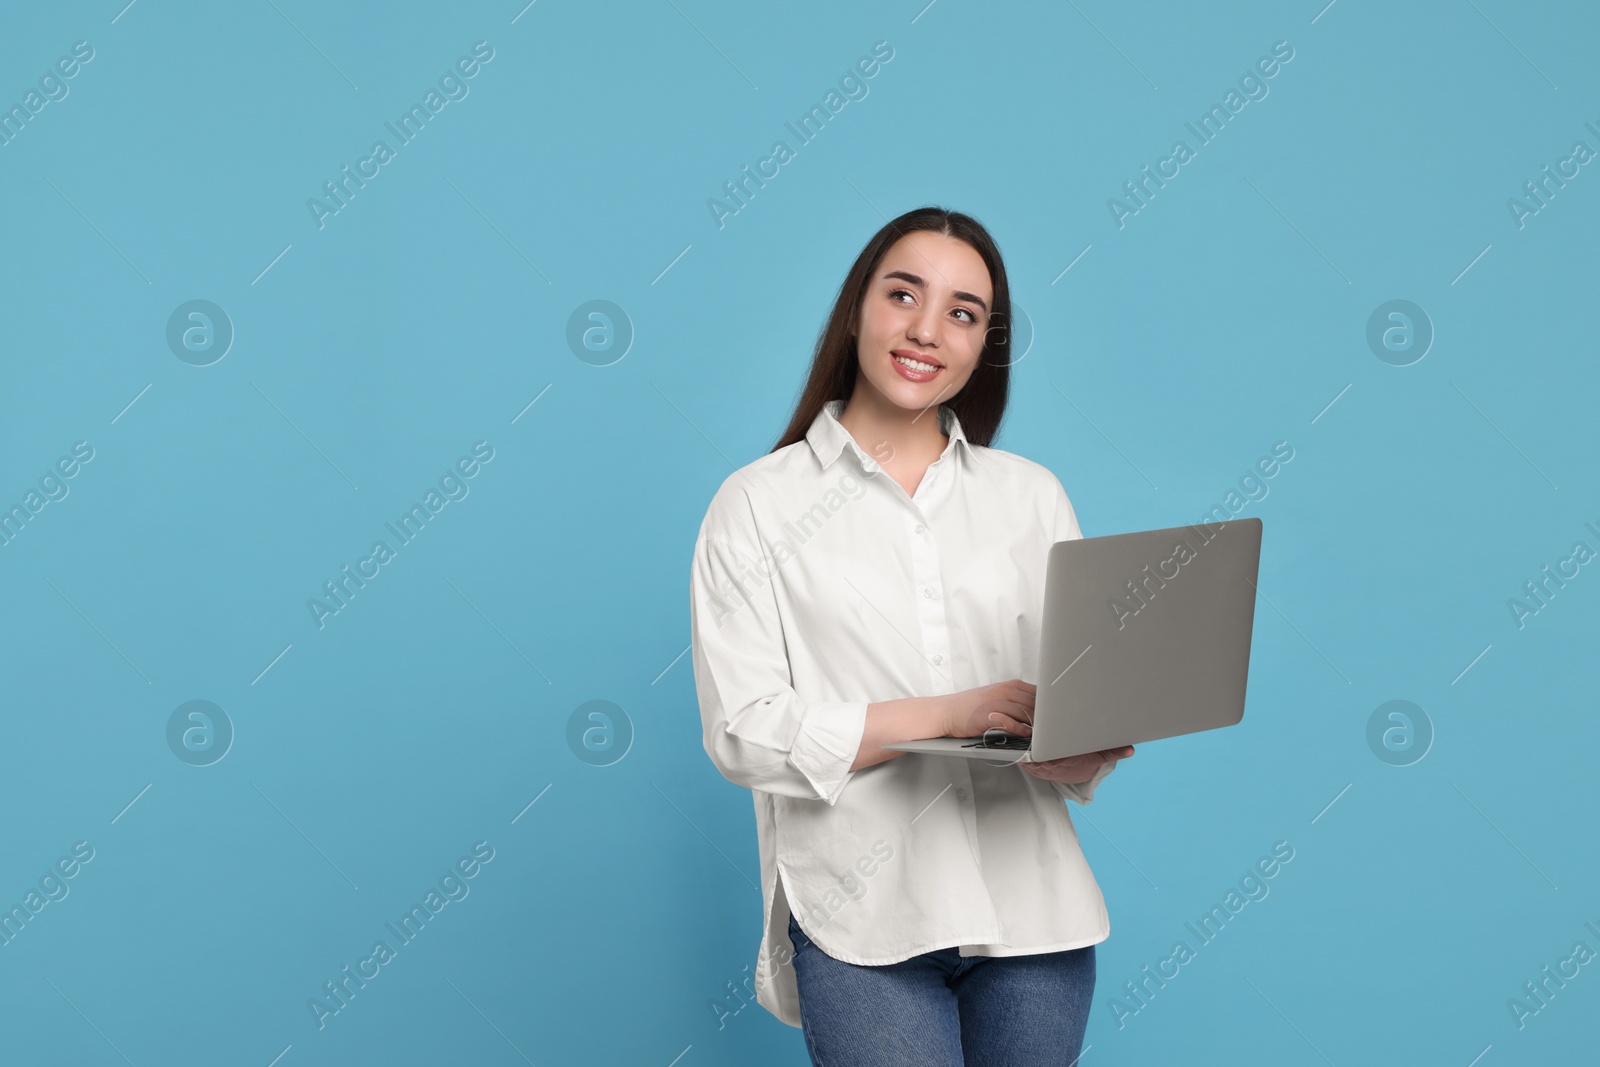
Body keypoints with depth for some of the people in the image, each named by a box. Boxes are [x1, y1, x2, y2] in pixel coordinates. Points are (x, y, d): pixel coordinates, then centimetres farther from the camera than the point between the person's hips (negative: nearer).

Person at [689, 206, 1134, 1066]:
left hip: (1033, 907, 3)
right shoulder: (759, 504, 0)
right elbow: (744, 731, -8)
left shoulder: (1032, 495, 10)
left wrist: (1085, 756, -14)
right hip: (861, 920, -3)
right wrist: (952, 714, -16)